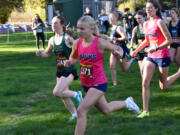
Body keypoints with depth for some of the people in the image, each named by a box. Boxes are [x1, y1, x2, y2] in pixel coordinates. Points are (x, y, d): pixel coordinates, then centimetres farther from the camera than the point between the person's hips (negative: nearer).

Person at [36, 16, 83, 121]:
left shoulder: (67, 38, -16)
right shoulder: (52, 40, 4)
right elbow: (47, 54, 17)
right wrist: (40, 54, -3)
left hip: (69, 70, -7)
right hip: (60, 71, 7)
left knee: (57, 92, -18)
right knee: (64, 95, 13)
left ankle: (76, 95, 6)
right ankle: (74, 114, 32)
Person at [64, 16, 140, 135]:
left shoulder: (100, 43, -19)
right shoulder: (77, 43, -6)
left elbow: (118, 48, -3)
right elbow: (73, 58, 12)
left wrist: (120, 53, -27)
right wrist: (69, 62, -11)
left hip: (98, 83, -6)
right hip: (86, 83, 6)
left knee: (81, 111, -17)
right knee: (105, 110, 24)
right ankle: (127, 103, 52)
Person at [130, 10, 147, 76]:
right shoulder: (136, 29, 1)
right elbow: (132, 39, 16)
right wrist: (131, 48, 5)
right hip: (139, 51, 4)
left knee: (143, 69, -17)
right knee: (141, 71, 7)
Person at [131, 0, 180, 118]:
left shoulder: (159, 22, -15)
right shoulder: (146, 24, 7)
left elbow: (169, 40, -18)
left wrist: (156, 48, -26)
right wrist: (137, 50, 14)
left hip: (163, 56, -6)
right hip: (151, 57, 6)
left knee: (163, 86, 8)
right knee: (145, 83, -7)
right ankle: (145, 111, -3)